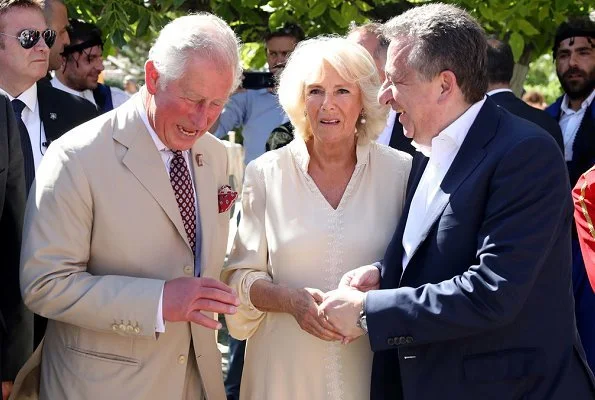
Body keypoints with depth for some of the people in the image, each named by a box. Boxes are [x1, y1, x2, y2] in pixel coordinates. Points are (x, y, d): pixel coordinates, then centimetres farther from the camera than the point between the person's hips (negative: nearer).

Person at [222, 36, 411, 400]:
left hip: (370, 369, 0)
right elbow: (239, 278, 1)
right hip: (285, 370, 0)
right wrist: (291, 299, -17)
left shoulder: (400, 171, -2)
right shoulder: (266, 173, -1)